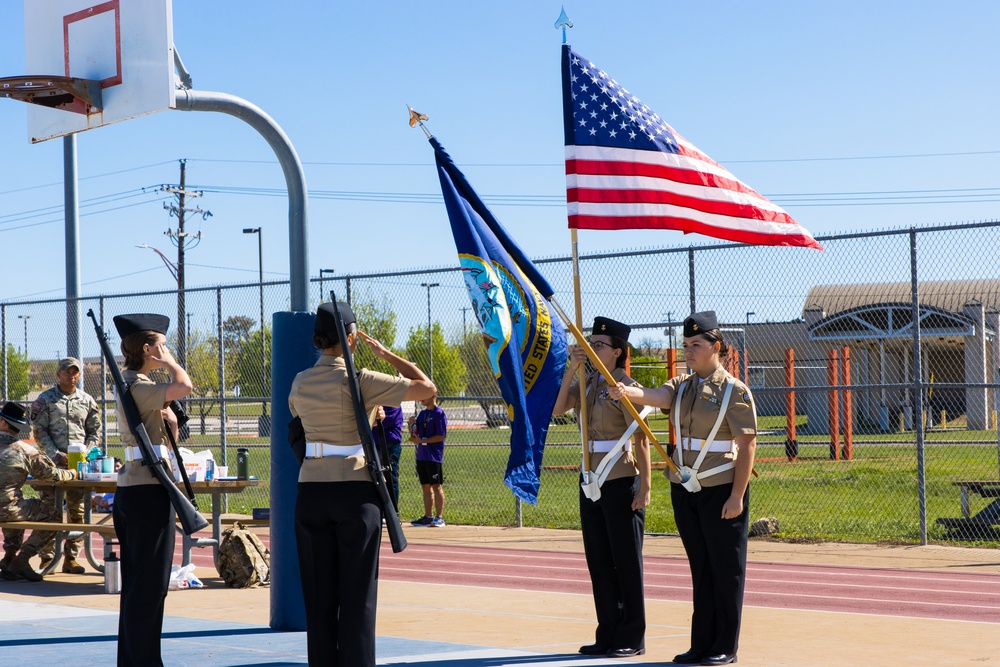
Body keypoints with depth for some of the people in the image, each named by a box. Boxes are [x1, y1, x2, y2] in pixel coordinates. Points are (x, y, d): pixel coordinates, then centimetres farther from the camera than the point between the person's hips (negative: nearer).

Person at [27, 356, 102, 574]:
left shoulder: (87, 400, 12)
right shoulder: (45, 399, 5)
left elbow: (95, 433, 14)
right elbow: (39, 431, 0)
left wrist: (85, 454, -2)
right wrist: (57, 455, -10)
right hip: (52, 463, -3)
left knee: (77, 511, 2)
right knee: (50, 511, -4)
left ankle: (71, 557, 8)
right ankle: (47, 558, 1)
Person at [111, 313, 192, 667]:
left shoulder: (132, 383, 17)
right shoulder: (138, 386, -14)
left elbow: (169, 435, 23)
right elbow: (184, 386, -32)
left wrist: (167, 417, 1)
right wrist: (167, 362, -13)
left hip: (131, 489, 10)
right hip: (148, 490, -10)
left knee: (136, 581, 14)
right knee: (150, 581, -6)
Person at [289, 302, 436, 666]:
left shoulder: (300, 382, 7)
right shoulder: (359, 381, -10)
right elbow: (425, 387, -7)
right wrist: (385, 353, 3)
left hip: (311, 492, 5)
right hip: (355, 491, -5)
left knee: (318, 594, 8)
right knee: (357, 593, 2)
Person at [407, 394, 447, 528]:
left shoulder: (439, 413, -9)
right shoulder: (422, 413, 15)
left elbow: (441, 436, -14)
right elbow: (415, 433, 17)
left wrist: (422, 441, -16)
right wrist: (411, 424, -2)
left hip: (434, 456, -8)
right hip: (421, 455, 8)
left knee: (436, 486, -5)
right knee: (425, 487, 10)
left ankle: (439, 518, -4)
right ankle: (428, 517, 14)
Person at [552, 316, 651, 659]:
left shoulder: (626, 387, -10)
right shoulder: (587, 384, 10)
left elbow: (641, 439, -13)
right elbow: (557, 409, -5)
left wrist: (644, 487, -17)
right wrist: (571, 369, -12)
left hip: (621, 484, -7)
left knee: (626, 562, 0)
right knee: (599, 561, 10)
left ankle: (632, 638, 7)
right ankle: (609, 634, 18)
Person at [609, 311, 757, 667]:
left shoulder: (734, 391, -7)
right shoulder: (681, 387, 10)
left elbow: (746, 447, -10)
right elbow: (655, 396, -12)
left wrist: (737, 496, -16)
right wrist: (628, 392, -35)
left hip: (721, 491, -6)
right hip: (684, 489, 6)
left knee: (726, 569, 2)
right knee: (699, 568, 11)